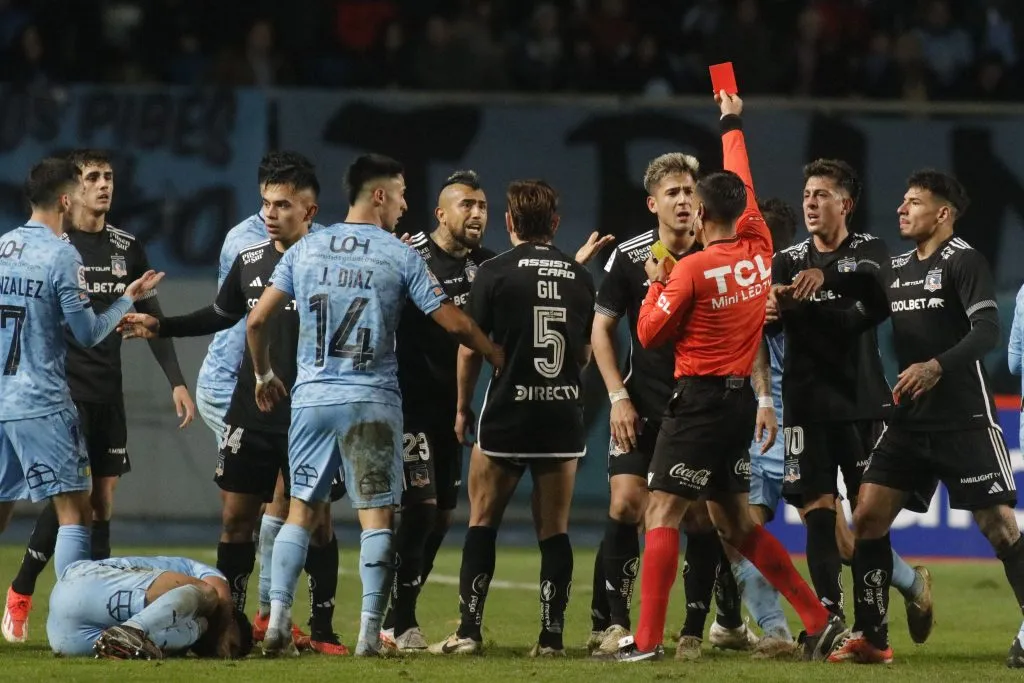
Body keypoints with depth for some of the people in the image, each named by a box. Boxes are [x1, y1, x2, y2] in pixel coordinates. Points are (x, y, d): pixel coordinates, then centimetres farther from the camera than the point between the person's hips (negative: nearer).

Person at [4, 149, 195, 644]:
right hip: (63, 389, -5)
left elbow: (150, 319, 14)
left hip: (108, 393, 5)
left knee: (102, 501, 4)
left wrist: (176, 381, 7)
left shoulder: (126, 249, 10)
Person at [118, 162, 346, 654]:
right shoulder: (249, 262, 6)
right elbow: (221, 315, 22)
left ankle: (322, 632, 8)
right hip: (251, 415, 5)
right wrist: (160, 327, 17)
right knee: (236, 517, 5)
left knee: (317, 522, 0)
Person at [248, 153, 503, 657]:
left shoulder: (305, 250, 6)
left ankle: (277, 623, 3)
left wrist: (264, 376, 22)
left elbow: (256, 321, 5)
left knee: (301, 511, 12)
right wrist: (500, 358, 13)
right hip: (372, 401, -3)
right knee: (376, 516, 0)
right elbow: (453, 323, -3)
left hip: (312, 398, 3)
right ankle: (369, 633, -6)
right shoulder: (399, 256, -3)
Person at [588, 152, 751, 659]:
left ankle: (695, 631, 8)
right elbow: (601, 328, 4)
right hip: (643, 405, 0)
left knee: (701, 518, -1)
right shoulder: (629, 257, -3)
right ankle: (610, 625, -4)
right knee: (626, 503, -11)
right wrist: (618, 397, -3)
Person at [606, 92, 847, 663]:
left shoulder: (692, 269, -14)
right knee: (735, 523, 15)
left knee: (662, 514, -7)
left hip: (700, 401, -7)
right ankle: (821, 620, 11)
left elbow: (650, 334, -6)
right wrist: (733, 125, 35)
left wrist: (656, 283, 9)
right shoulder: (760, 251, 4)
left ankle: (648, 641, -14)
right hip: (742, 398, 7)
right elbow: (745, 188, 21)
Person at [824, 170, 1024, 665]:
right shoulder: (897, 268, 13)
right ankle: (871, 639, 6)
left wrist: (937, 366, -33)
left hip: (964, 420, -7)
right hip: (909, 421, 7)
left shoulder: (962, 261, -9)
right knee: (868, 516, 0)